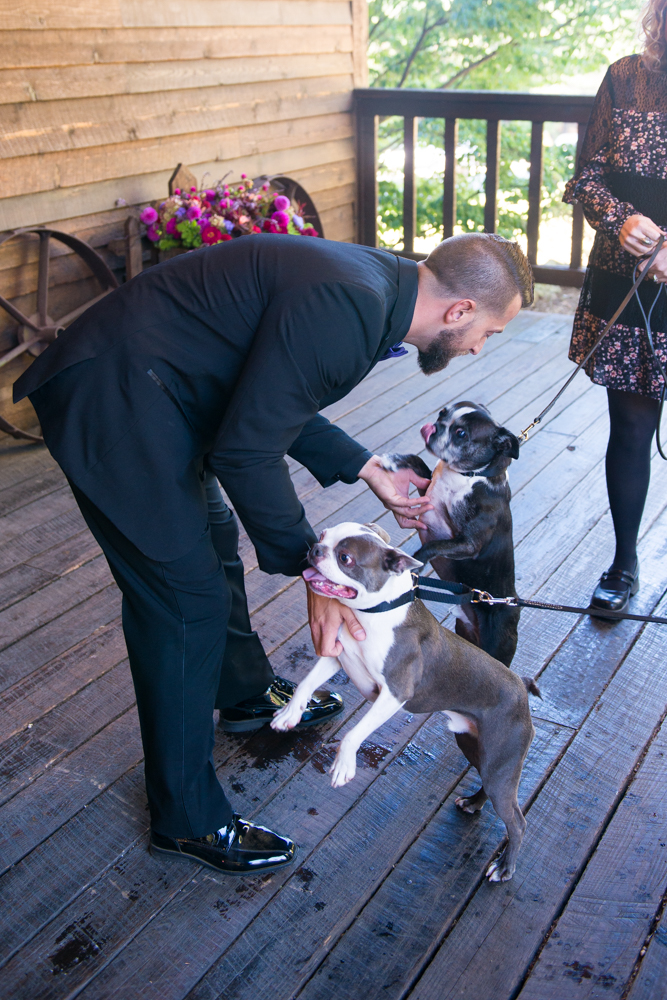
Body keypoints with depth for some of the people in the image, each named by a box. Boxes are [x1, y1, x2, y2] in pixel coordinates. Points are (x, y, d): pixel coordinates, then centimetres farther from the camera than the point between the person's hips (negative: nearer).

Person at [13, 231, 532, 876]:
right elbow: (246, 451, -23)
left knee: (213, 541, 24)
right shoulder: (344, 308, -25)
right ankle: (187, 820, 15)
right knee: (188, 597, -4)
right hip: (110, 405, -11)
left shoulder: (370, 287, 7)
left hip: (148, 391, 11)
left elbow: (277, 402, 16)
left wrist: (369, 472, 12)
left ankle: (246, 691, 51)